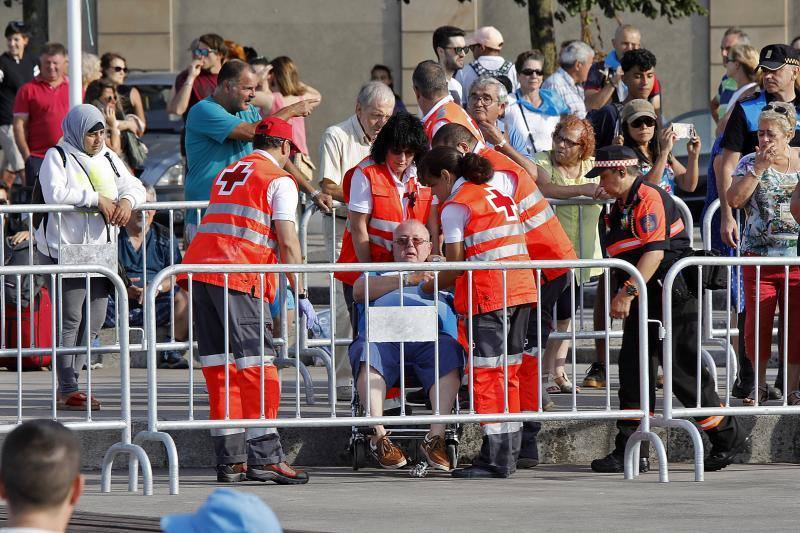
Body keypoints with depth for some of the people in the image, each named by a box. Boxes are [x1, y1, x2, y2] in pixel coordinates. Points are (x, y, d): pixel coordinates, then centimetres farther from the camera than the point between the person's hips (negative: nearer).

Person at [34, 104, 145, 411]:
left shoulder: (108, 159, 15)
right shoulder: (57, 157, -3)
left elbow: (134, 186, 14)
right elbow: (55, 193, -19)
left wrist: (127, 200, -9)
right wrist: (96, 198, -18)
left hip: (99, 252, 7)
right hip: (64, 251, -7)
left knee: (94, 320, 6)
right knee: (70, 319, -8)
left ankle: (67, 383, 15)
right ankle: (68, 391, -6)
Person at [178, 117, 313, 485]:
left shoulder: (227, 174, 25)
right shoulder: (279, 180, 3)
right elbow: (287, 240, -5)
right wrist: (300, 293, -4)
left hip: (197, 267, 7)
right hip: (238, 278, -7)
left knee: (219, 367, 8)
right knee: (256, 365, -6)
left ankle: (230, 459, 8)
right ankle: (264, 457, -11)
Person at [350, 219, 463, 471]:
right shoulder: (378, 273, 34)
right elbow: (359, 291, 11)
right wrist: (407, 279, 3)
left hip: (431, 337, 0)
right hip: (382, 335, 0)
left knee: (449, 351, -35)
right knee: (368, 355, -36)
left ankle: (436, 436, -42)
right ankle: (379, 436, -40)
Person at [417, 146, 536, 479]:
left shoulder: (455, 206, -3)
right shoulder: (498, 195, 21)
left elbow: (455, 267, -5)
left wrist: (428, 287, 12)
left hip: (487, 295, -8)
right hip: (521, 288, 8)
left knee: (486, 374, -5)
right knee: (508, 372, 11)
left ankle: (494, 458, -7)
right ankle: (508, 456, 13)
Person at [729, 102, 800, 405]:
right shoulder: (749, 163, 4)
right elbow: (735, 199, -11)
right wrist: (759, 168, -13)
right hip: (758, 255, 0)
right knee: (757, 323, -4)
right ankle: (759, 385, 13)